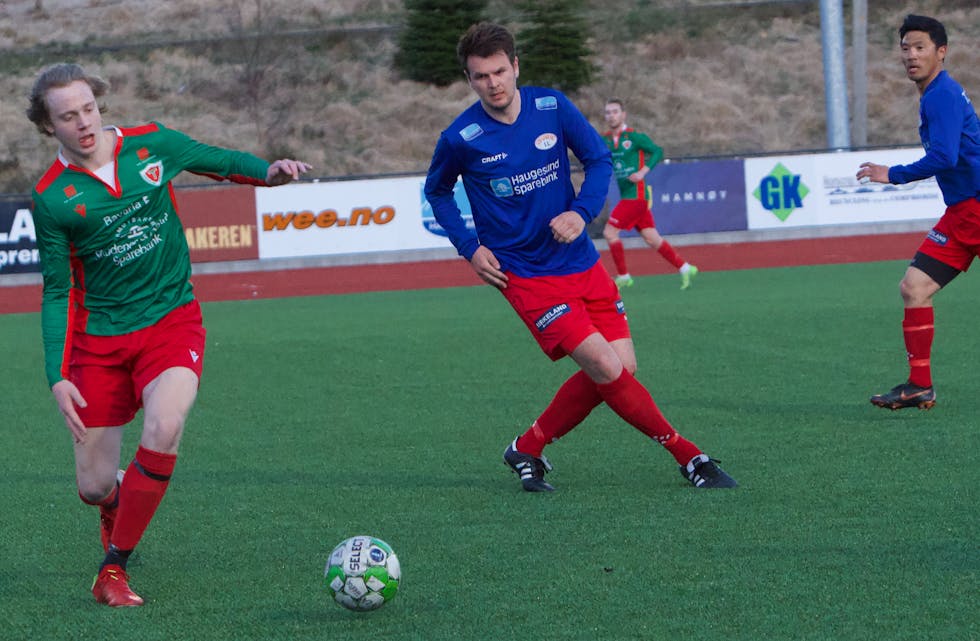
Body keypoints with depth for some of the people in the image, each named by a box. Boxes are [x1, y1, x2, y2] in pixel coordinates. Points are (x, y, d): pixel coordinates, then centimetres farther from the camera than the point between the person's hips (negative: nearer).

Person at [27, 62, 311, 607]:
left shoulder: (151, 144, -2)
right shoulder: (51, 198, -6)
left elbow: (220, 160, 14)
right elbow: (58, 292, -1)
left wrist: (269, 170, -7)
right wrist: (58, 376, -9)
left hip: (171, 322, 0)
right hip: (99, 337, 0)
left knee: (163, 428, -29)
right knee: (94, 487, 0)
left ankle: (113, 567, -13)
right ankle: (120, 506, 42)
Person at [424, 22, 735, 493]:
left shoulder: (552, 107, -5)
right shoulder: (460, 139, -11)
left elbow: (600, 160, 5)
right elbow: (437, 192, 8)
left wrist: (581, 212, -13)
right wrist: (470, 247, -3)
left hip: (580, 261, 5)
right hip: (524, 274, -5)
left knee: (622, 368, 1)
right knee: (607, 369, -16)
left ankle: (527, 449, 15)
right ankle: (689, 457, -2)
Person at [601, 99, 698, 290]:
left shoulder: (634, 137, -10)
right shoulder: (605, 140, 9)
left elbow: (658, 151, -9)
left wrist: (643, 172, -19)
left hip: (636, 194, -7)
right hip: (627, 196, 7)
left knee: (609, 232, -10)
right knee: (652, 238, 8)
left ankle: (623, 277, 0)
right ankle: (685, 268, 16)